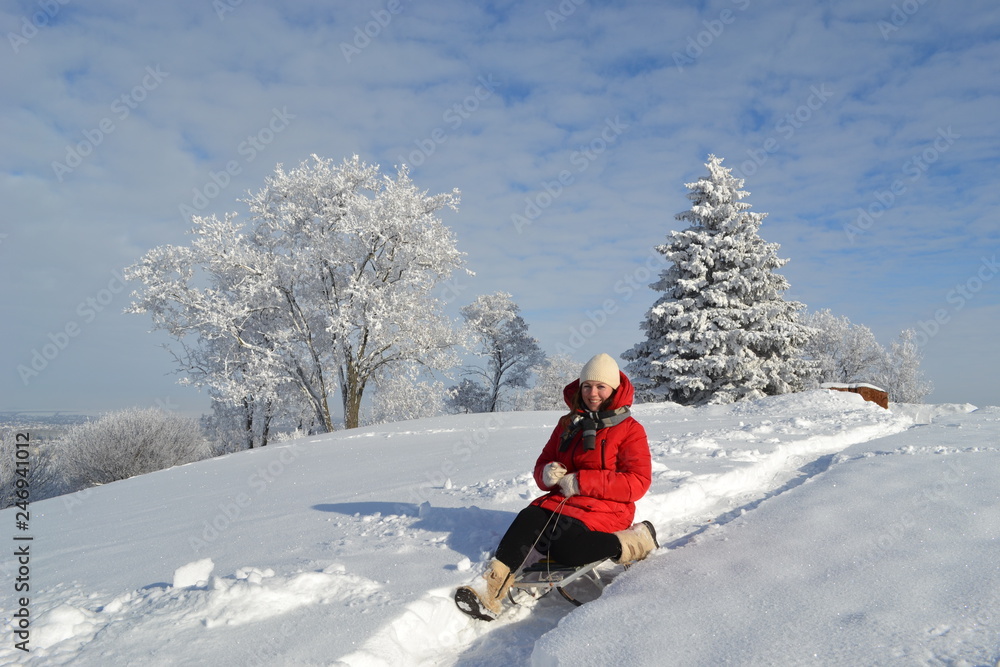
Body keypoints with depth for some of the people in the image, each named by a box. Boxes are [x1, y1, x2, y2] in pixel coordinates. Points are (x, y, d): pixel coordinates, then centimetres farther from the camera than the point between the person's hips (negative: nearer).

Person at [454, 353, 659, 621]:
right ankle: (492, 586, -37)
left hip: (605, 508, -5)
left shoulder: (630, 430, 0)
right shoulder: (567, 424, 16)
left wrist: (580, 482, -17)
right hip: (561, 500, 5)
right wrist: (548, 473, -8)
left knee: (564, 548, -34)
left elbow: (638, 483, -11)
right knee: (527, 519, -27)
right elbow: (543, 462, 19)